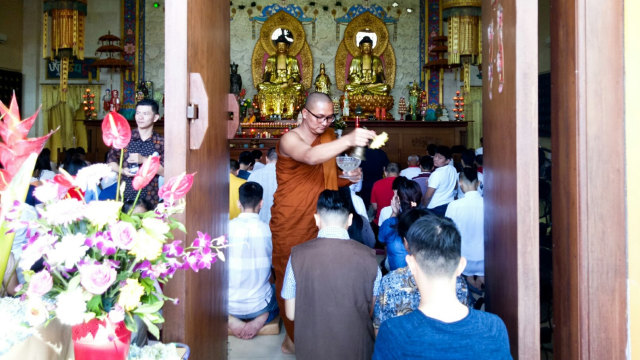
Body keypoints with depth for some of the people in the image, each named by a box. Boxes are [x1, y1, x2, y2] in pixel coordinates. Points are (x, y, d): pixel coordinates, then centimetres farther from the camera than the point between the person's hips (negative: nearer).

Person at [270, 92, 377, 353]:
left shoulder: (329, 138, 9)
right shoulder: (290, 139, -13)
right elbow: (311, 157, -38)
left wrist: (348, 179, -2)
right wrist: (348, 140, -52)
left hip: (318, 221, 6)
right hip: (290, 223, -6)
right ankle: (293, 337, 18)